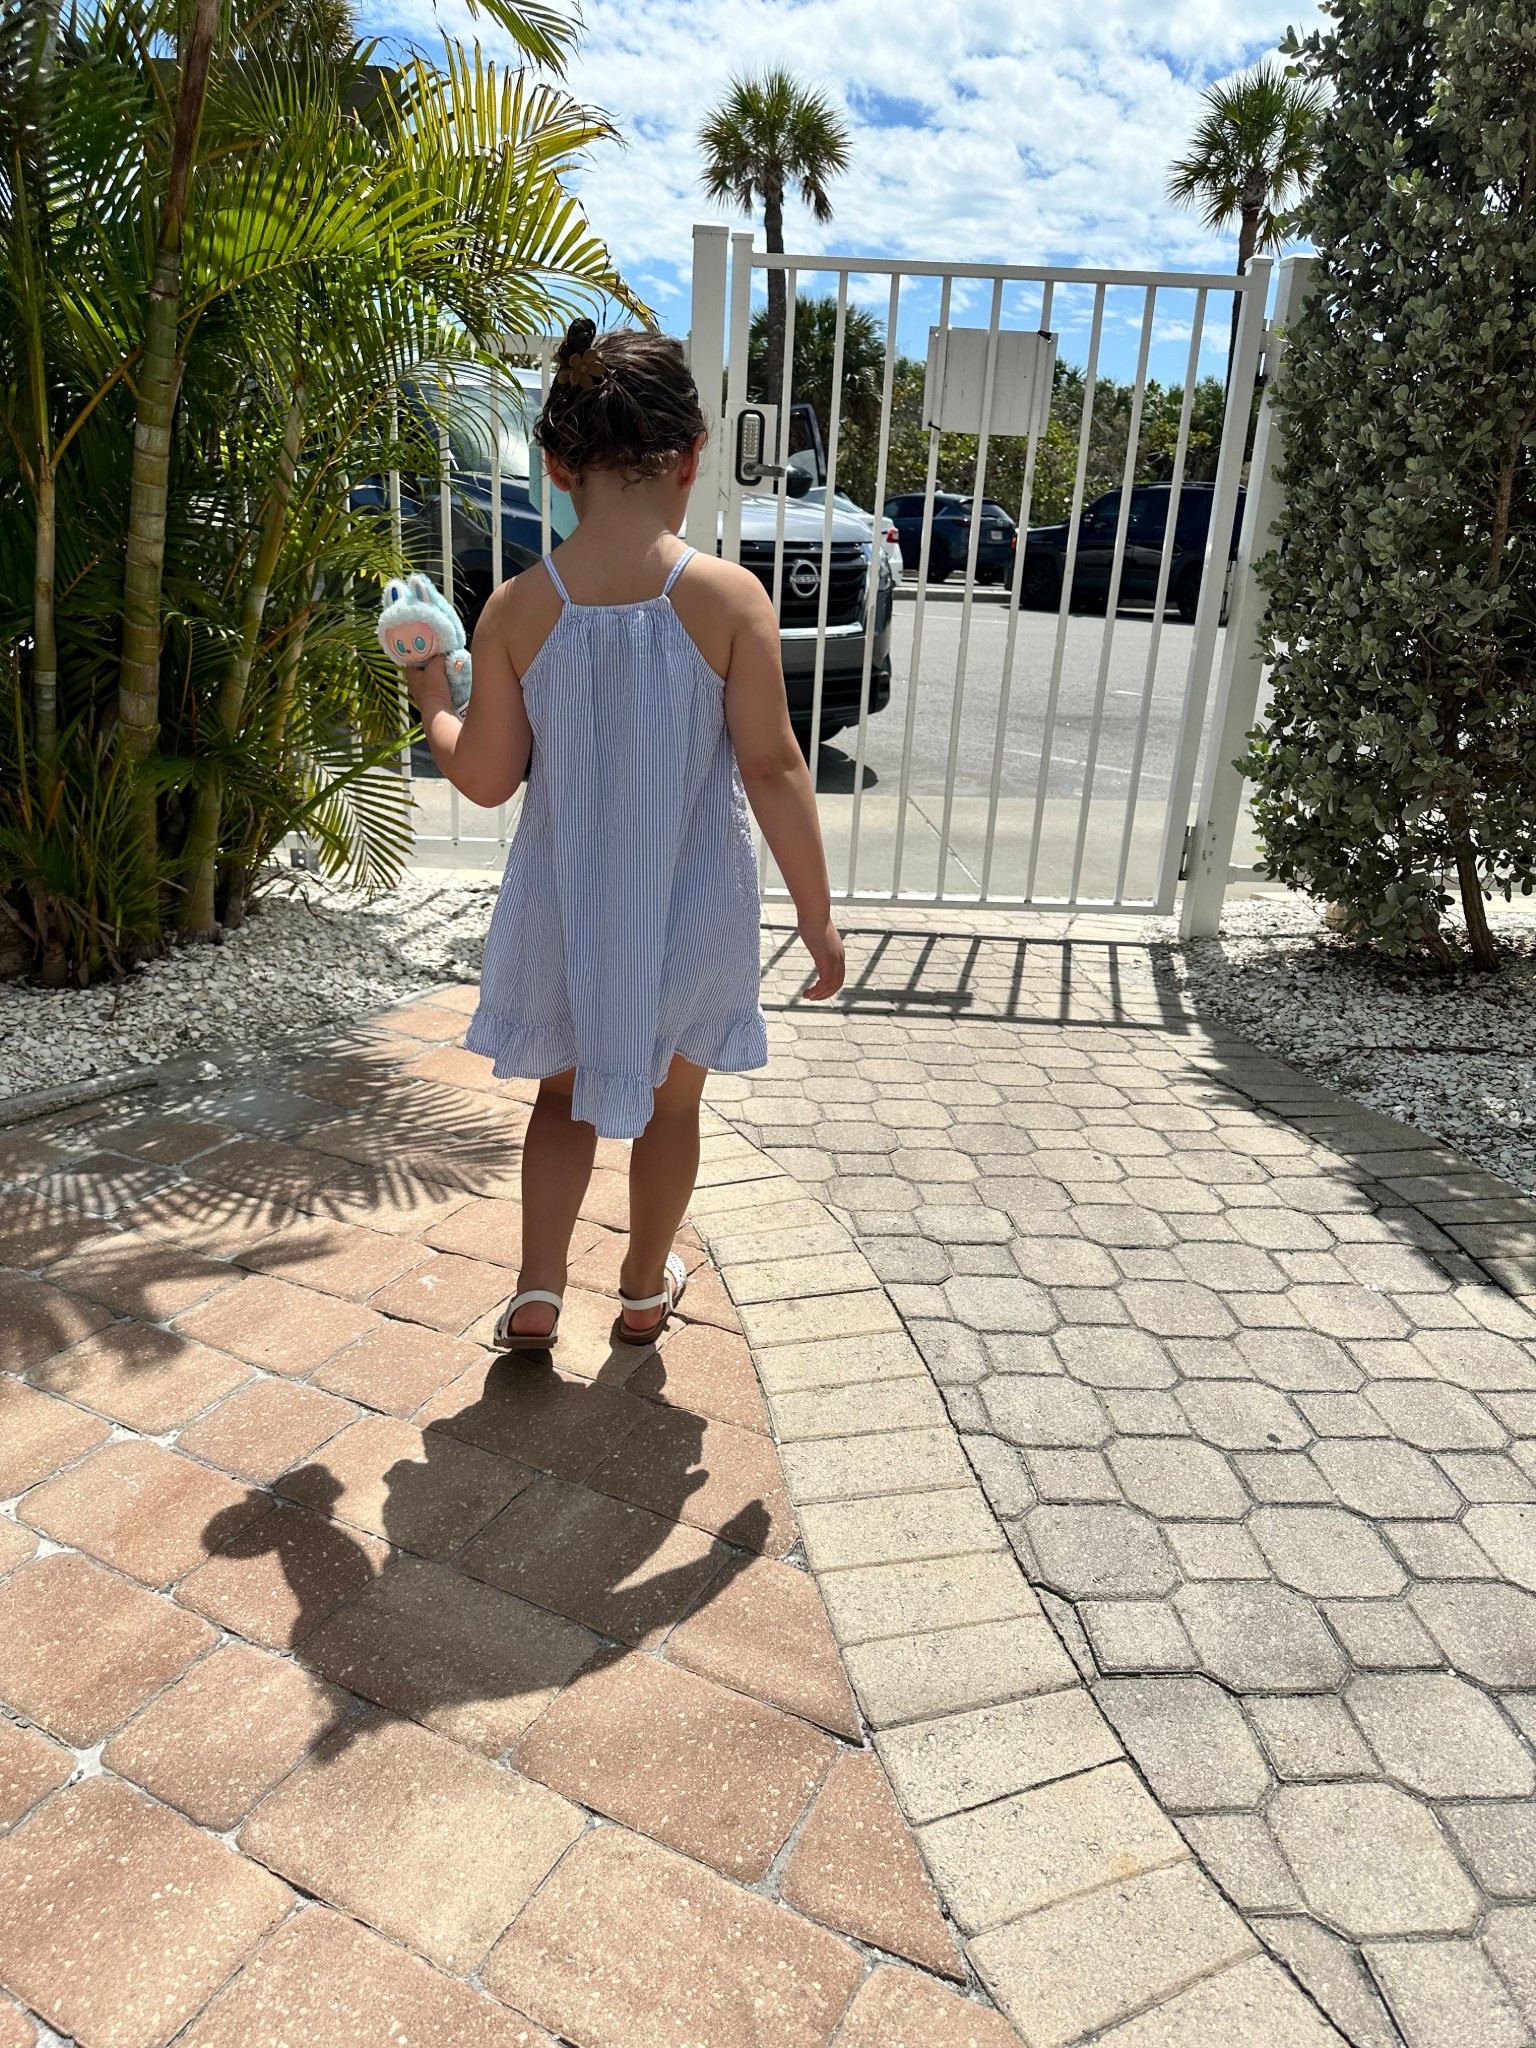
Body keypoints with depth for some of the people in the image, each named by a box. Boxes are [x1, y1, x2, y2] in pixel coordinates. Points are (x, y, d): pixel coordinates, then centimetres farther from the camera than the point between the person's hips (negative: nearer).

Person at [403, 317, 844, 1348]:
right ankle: (646, 1289, 38)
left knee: (565, 1091, 24)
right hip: (692, 909, -1)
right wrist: (818, 914, -7)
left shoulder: (517, 607, -11)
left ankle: (539, 1292, 20)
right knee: (671, 1104, 21)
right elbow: (773, 770, -15)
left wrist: (432, 702, 15)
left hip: (566, 908, 1)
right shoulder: (729, 596, -15)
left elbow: (487, 778, -5)